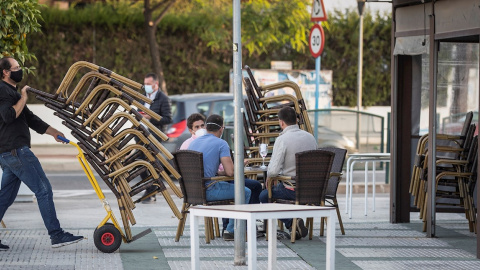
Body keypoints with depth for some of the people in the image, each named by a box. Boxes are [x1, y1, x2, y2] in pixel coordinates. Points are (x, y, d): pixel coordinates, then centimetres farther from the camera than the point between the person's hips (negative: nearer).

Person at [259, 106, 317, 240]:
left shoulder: (282, 139, -17)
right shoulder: (310, 137, 5)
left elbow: (274, 170, -22)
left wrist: (269, 178, 1)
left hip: (292, 189, -7)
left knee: (264, 196, 17)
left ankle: (291, 222, -2)